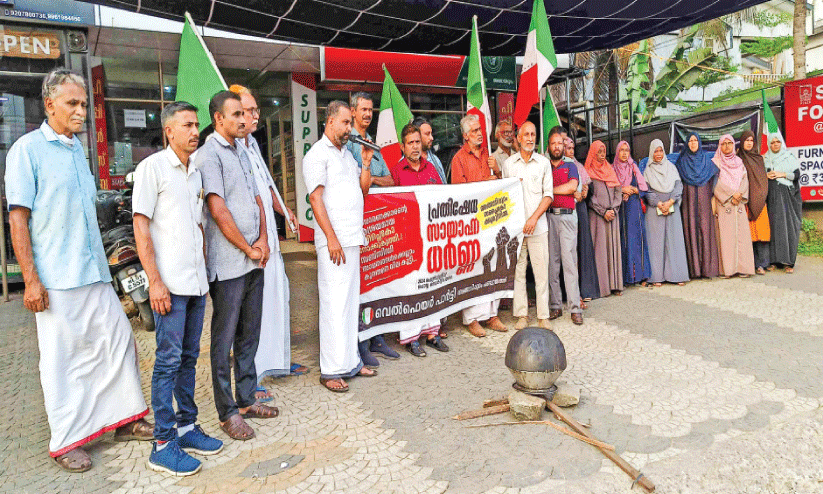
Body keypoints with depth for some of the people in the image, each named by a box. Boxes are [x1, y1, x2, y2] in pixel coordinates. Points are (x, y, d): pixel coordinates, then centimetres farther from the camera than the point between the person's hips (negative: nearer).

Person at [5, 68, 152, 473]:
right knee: (62, 357, 2)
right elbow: (18, 217, -10)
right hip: (56, 278, -6)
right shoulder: (27, 149, -5)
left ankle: (124, 418, 23)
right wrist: (30, 279, -15)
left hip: (93, 272, 7)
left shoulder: (78, 149, 15)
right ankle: (66, 441, 17)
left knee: (118, 340, 8)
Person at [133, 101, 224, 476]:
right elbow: (141, 227, -9)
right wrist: (155, 281, -15)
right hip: (170, 283, -7)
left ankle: (187, 427, 23)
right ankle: (163, 444, 6)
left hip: (196, 282, 7)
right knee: (168, 360, -3)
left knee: (189, 358, 12)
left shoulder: (195, 173, 17)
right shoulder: (152, 167, -4)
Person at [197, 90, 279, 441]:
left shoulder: (241, 153, 18)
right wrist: (248, 248, -10)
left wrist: (263, 240, 3)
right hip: (228, 264, -8)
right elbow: (218, 210, -16)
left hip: (254, 261, 8)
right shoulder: (209, 155, -8)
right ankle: (227, 412, 13)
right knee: (225, 340, 2)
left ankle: (247, 400, 27)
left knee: (249, 336, 15)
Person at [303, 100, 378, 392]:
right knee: (334, 303, -6)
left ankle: (350, 361, 21)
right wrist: (331, 238, -19)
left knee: (351, 300, 11)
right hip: (334, 239, -8)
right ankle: (331, 370, 2)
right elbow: (315, 198, -13)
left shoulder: (347, 154, 21)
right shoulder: (317, 154, -4)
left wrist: (366, 163, 6)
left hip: (353, 238, 8)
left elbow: (363, 190, 20)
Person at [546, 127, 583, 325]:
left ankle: (575, 308, -5)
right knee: (551, 262, 1)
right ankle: (556, 305, 7)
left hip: (567, 216, -2)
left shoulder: (570, 166, 13)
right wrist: (563, 190, -3)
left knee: (569, 261, -7)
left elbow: (572, 186, -5)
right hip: (548, 217, 2)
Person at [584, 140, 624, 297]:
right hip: (596, 215, -5)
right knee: (600, 249, -6)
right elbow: (590, 196, -5)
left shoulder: (610, 170, 17)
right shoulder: (588, 172, 2)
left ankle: (615, 284, 7)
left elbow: (618, 191, 11)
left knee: (614, 247, 3)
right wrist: (603, 212, -11)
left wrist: (613, 209, -3)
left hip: (612, 214, 5)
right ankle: (601, 285, -4)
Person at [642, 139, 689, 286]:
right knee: (656, 241, -4)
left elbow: (678, 186, 5)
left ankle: (676, 274, 4)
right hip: (654, 209, -2)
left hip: (672, 208, 2)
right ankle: (657, 276, -1)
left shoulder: (671, 167, 12)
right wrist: (659, 204, -13)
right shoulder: (648, 170, 6)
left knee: (674, 239, 0)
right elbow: (646, 191, -2)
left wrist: (670, 202, -10)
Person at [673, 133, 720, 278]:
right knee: (691, 230, -4)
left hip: (704, 202, 1)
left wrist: (714, 200, 0)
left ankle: (707, 267, -1)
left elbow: (714, 180, 10)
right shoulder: (681, 161, 9)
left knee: (705, 229, -4)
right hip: (689, 203, -1)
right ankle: (693, 269, -3)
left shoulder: (706, 160, 12)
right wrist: (679, 199, -3)